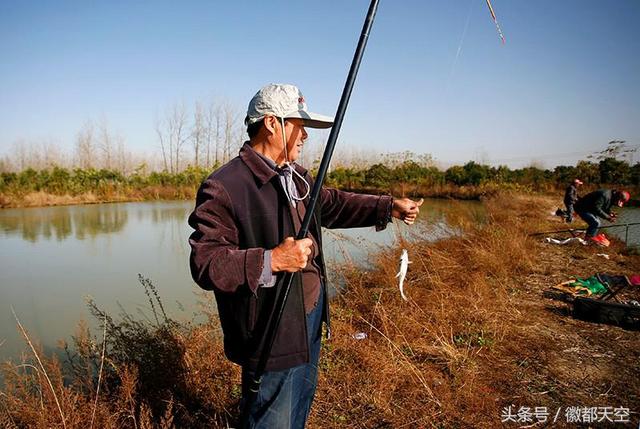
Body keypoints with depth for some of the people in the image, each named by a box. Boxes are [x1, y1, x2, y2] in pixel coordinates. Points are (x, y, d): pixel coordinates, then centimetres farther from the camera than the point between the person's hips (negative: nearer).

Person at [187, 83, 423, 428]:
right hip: (271, 334, -9)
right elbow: (205, 263, -26)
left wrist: (389, 207, 11)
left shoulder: (297, 176, 7)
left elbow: (333, 205, 19)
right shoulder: (223, 187, -22)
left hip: (311, 315, 9)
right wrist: (270, 260, -36)